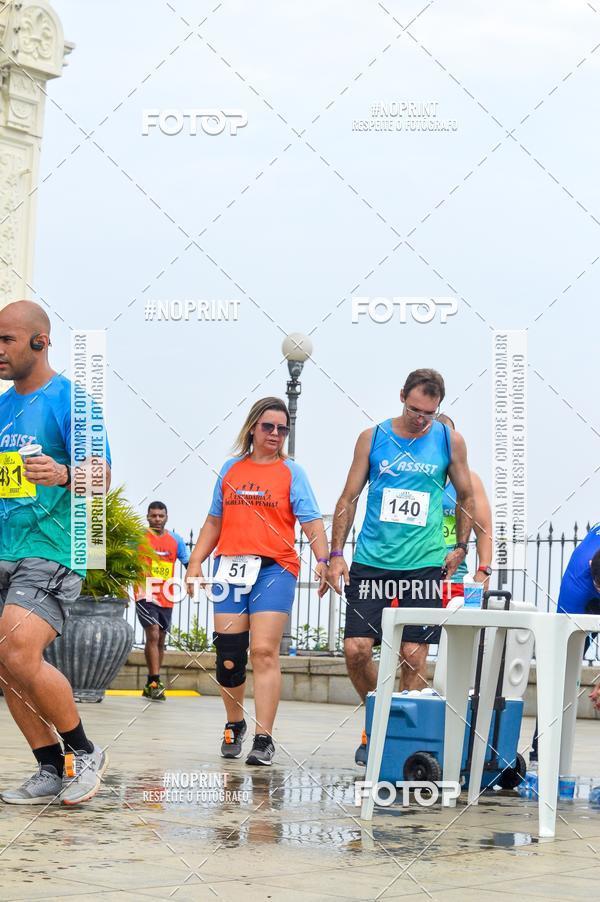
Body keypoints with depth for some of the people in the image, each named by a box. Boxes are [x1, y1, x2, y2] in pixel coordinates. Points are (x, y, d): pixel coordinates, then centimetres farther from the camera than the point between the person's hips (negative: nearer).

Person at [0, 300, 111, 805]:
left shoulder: (71, 399, -5)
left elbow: (100, 476, -13)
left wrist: (64, 475, -33)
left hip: (50, 552, -8)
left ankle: (85, 753, -3)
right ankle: (52, 772, 13)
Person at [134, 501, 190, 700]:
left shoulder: (176, 540, 9)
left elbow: (189, 564, 14)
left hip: (166, 598, 5)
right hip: (146, 595, -5)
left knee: (160, 640, 10)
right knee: (153, 635, -17)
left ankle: (150, 686, 19)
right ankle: (155, 683, -19)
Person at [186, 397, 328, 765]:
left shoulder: (292, 472, 6)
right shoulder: (231, 469, 15)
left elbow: (311, 522, -2)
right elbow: (215, 522, 20)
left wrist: (322, 560, -18)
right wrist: (196, 561, 11)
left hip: (275, 569, -3)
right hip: (231, 566, 3)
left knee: (264, 651, -12)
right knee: (228, 655, 2)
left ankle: (264, 739, -10)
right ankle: (234, 724, 25)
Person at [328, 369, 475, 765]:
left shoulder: (450, 441, 3)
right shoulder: (373, 437, 3)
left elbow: (466, 497, 16)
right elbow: (349, 498, 7)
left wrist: (461, 547, 11)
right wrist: (336, 553, 2)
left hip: (424, 563, -1)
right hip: (371, 559, 1)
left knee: (414, 655, -2)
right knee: (356, 649, -5)